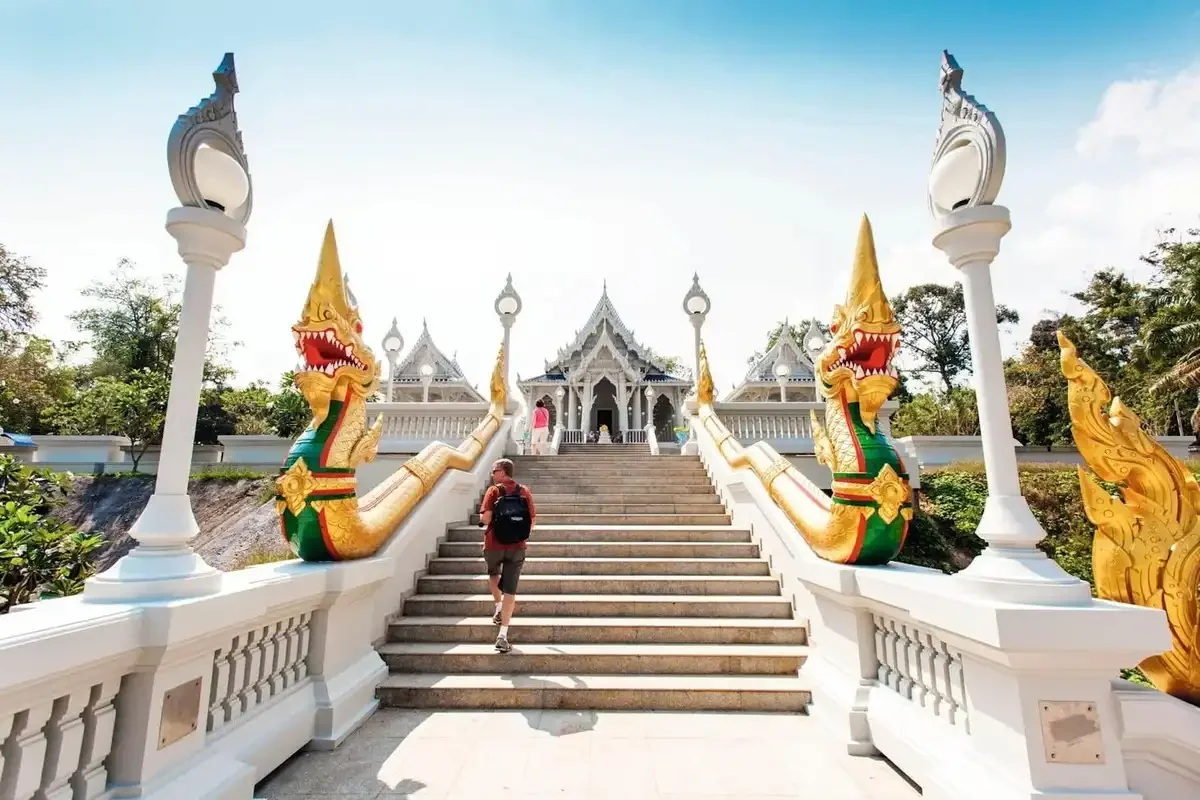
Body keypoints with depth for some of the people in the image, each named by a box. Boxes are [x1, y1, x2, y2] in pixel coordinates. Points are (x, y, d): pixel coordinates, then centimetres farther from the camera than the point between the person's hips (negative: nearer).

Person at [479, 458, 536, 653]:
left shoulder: (494, 491, -6)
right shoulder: (525, 491, 3)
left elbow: (485, 518, -15)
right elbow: (533, 519, 3)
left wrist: (484, 516, 8)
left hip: (494, 545, -1)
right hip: (517, 547, 2)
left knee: (493, 574, 31)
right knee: (510, 590, 4)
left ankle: (499, 608, 24)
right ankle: (503, 635, 0)